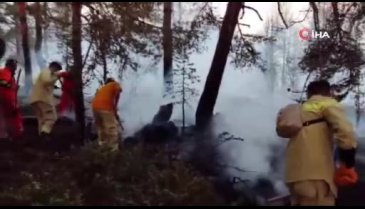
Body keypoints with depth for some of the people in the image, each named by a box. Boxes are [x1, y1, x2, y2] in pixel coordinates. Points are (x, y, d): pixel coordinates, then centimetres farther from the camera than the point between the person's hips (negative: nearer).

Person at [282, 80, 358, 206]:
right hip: (315, 173, -7)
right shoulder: (327, 103, 7)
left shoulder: (300, 110, 28)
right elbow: (345, 131, -10)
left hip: (295, 174, 7)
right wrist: (348, 165, -6)